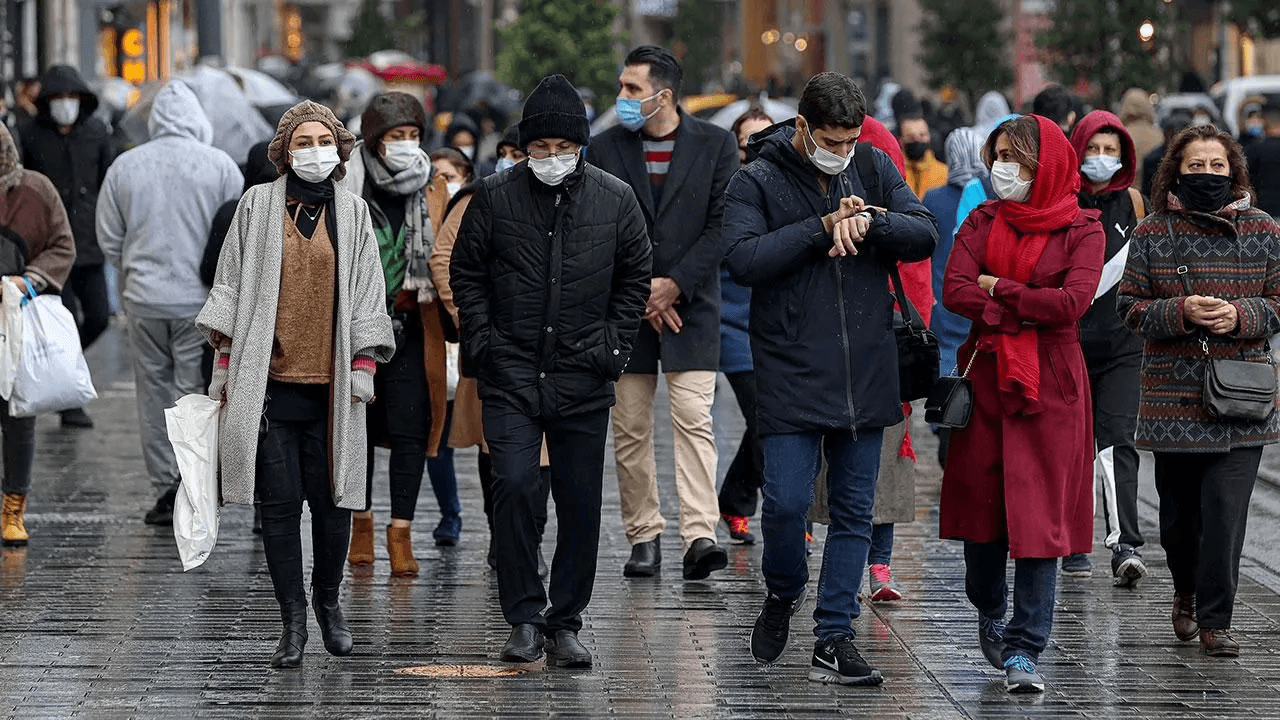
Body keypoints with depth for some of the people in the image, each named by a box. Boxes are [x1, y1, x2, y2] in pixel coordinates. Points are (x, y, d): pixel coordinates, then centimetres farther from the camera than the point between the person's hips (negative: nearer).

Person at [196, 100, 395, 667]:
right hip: (269, 380, -1)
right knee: (280, 503, -2)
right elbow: (231, 285, 8)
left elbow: (368, 295, 10)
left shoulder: (353, 213, 9)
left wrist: (364, 365, 2)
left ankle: (328, 600, 23)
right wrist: (225, 364, 4)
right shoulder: (257, 206, 6)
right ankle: (293, 620, 4)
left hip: (332, 384, 1)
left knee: (332, 499, 2)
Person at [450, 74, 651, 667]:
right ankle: (524, 619, -2)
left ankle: (565, 623, 14)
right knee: (515, 488, -13)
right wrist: (483, 342, 0)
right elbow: (465, 273, 9)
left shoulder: (614, 199, 3)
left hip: (583, 378, 1)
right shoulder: (494, 197, 0)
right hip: (512, 375, -1)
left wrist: (612, 345, 3)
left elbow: (635, 278, 12)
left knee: (581, 503, 3)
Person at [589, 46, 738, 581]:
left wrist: (673, 285, -11)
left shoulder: (715, 145, 1)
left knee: (694, 420, -12)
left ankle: (699, 537, -18)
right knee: (630, 430, 3)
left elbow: (722, 226, -4)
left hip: (690, 303, -2)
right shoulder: (606, 148, 6)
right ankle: (644, 536, 11)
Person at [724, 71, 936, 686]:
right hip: (791, 375, -4)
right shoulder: (757, 181, -5)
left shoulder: (874, 168, 7)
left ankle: (833, 640, 11)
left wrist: (869, 221, -17)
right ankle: (783, 594, 20)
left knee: (855, 511, 5)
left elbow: (924, 236, 1)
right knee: (786, 502, -10)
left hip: (866, 374, 4)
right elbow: (744, 259, -17)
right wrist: (823, 226, -19)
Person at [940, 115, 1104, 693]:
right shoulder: (984, 221, 8)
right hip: (987, 377, 3)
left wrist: (997, 289, -8)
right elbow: (954, 290, -5)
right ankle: (990, 615, 33)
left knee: (1040, 513, -7)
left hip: (1051, 385, -3)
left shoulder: (1082, 230, -1)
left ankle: (1024, 649, -5)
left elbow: (1072, 302, -16)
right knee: (980, 500, 8)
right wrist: (1025, 311, -14)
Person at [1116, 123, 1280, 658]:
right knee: (1179, 511, 10)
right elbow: (1130, 307, 3)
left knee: (1226, 512, -9)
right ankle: (1187, 596, 36)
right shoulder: (1153, 234, 4)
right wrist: (1181, 312, -14)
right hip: (1172, 397, 1)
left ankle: (1215, 621, -2)